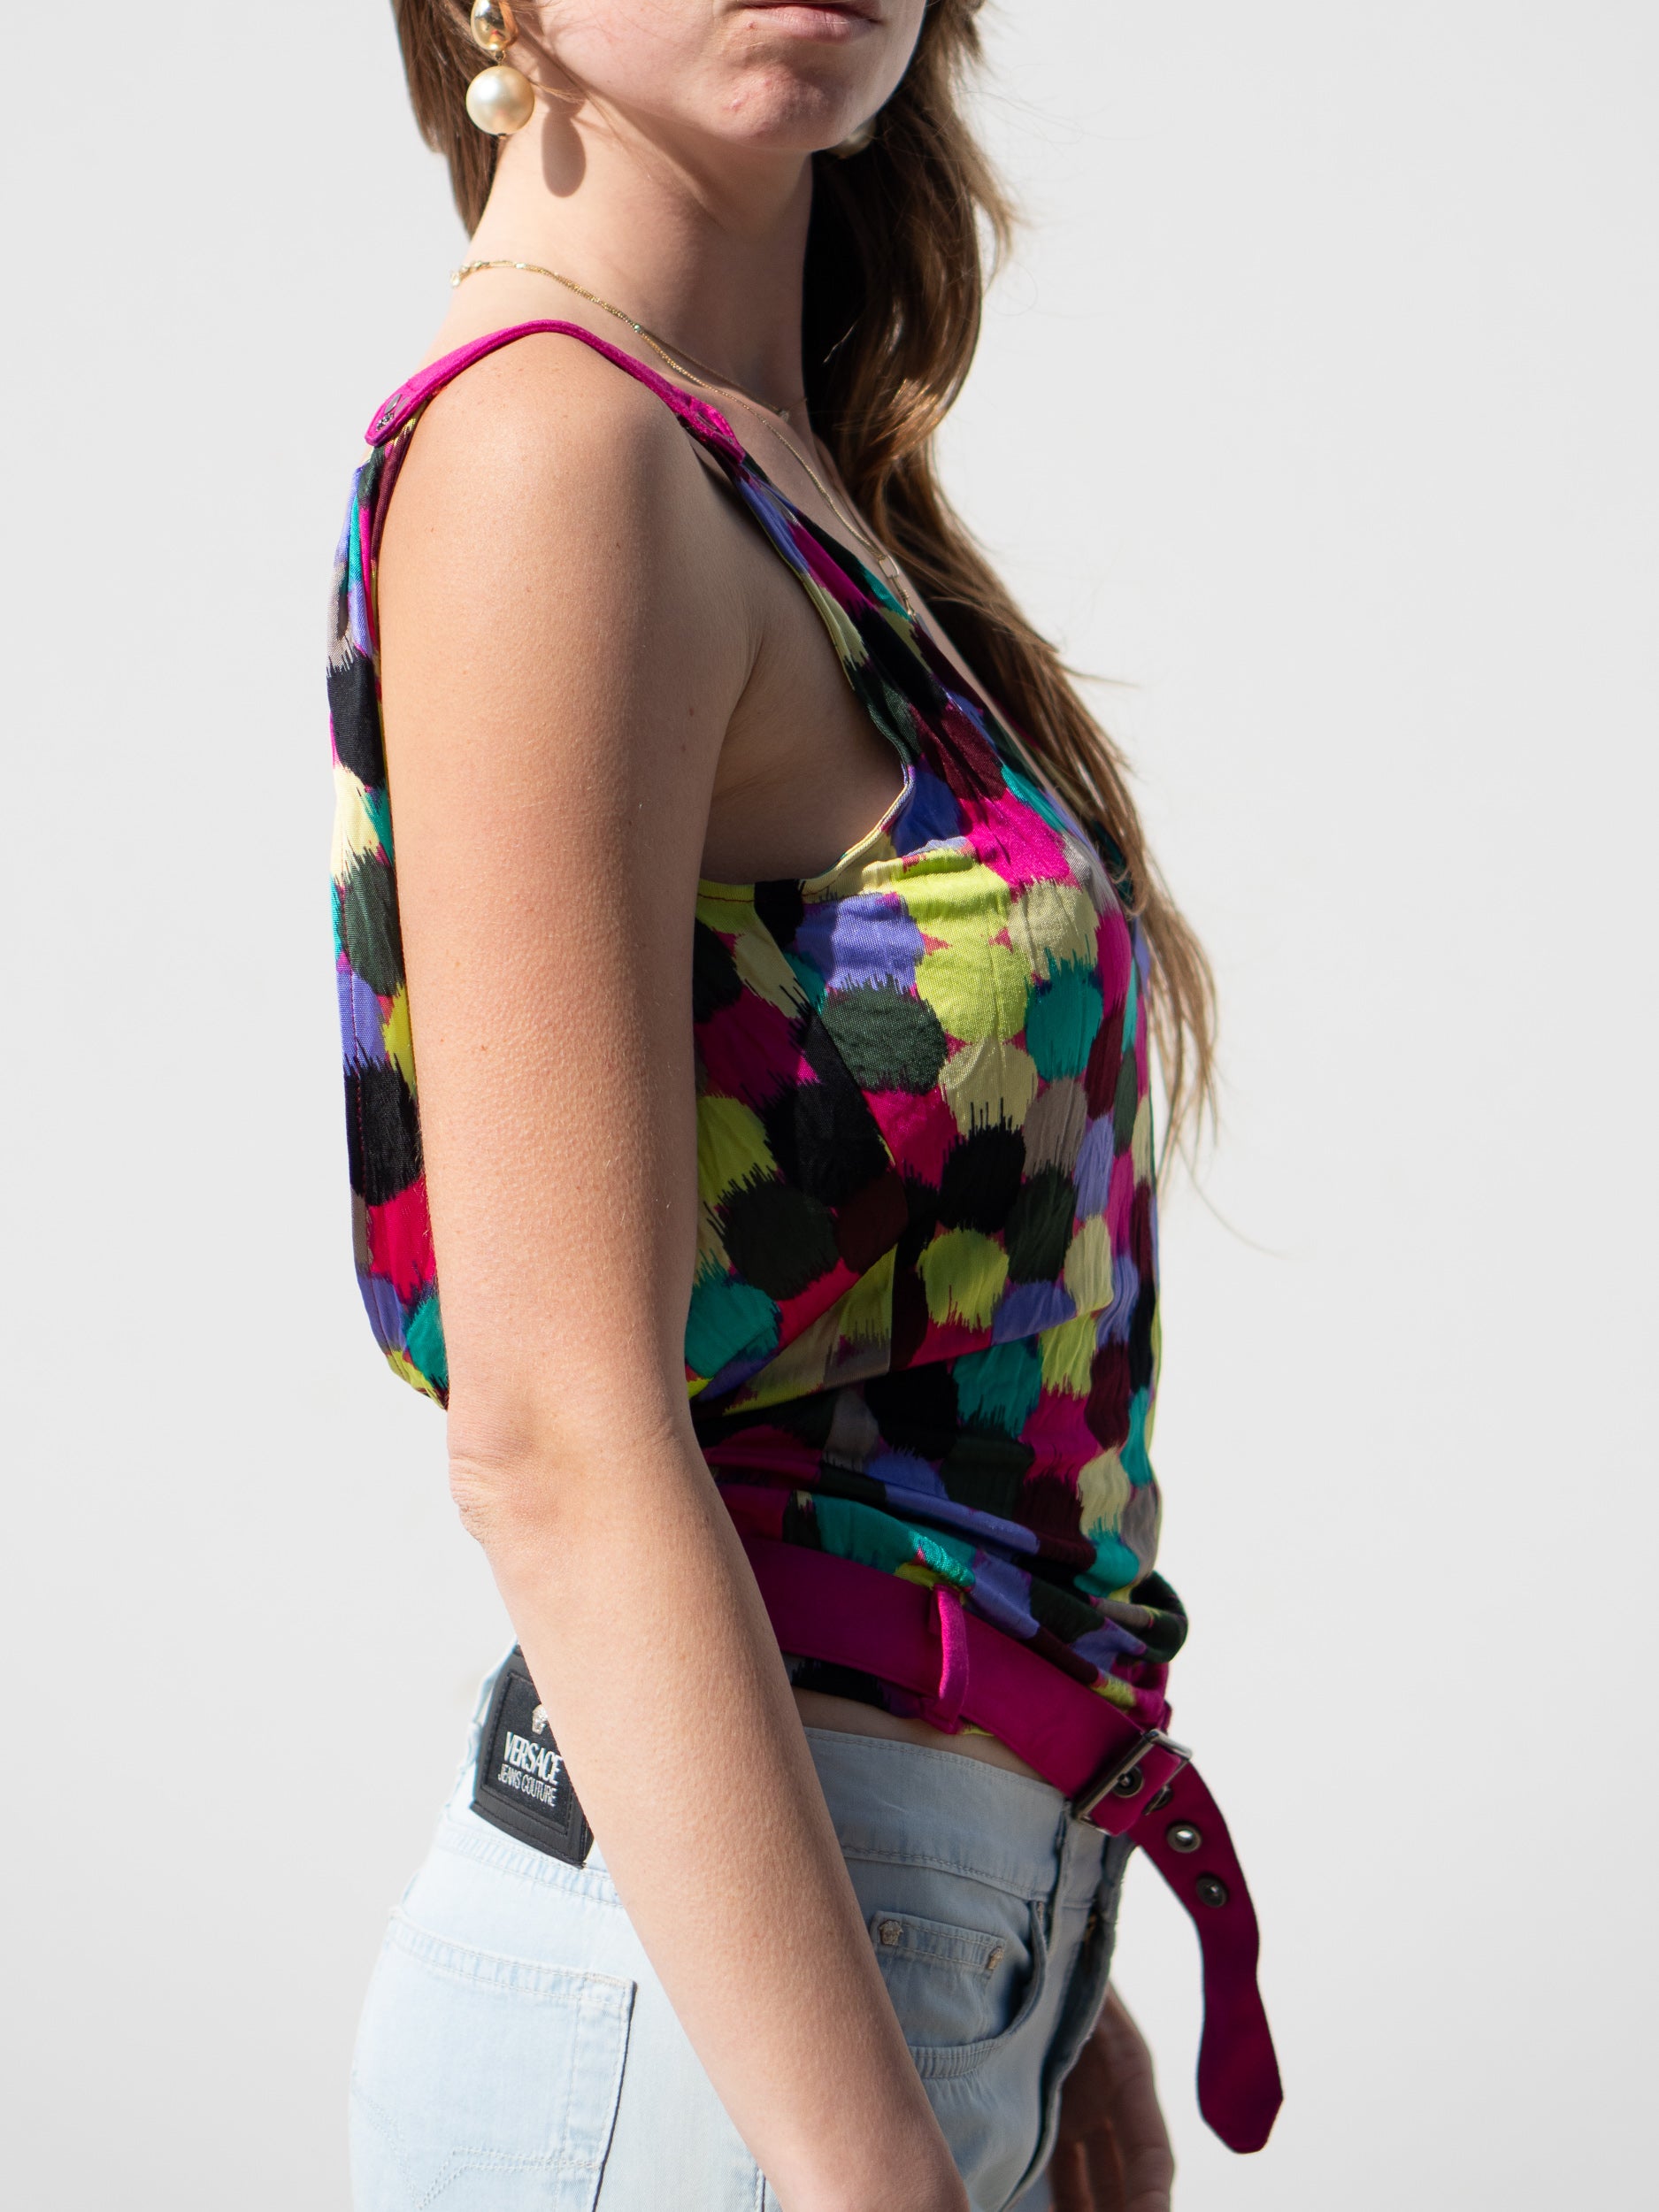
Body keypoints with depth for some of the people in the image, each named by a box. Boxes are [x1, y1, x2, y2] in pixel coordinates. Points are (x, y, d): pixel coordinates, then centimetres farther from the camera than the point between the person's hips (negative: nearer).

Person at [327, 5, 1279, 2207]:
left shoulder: (778, 487, 10)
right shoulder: (544, 453, -15)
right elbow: (559, 1444, -21)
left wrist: (1032, 1982, 14)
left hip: (921, 1943, 8)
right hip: (695, 1999, -8)